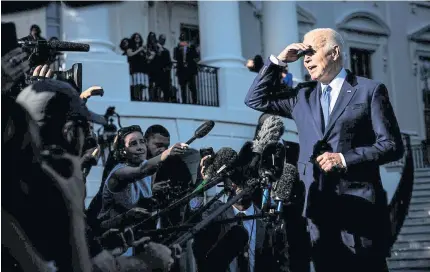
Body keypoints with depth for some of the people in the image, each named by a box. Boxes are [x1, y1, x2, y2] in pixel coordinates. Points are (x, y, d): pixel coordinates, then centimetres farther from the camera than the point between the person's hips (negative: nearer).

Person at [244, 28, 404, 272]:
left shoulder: (370, 90, 3)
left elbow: (392, 146, -2)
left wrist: (345, 159, -13)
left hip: (359, 205, -4)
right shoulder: (303, 96, 17)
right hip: (318, 206, 4)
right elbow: (256, 100, 19)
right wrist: (278, 61, 9)